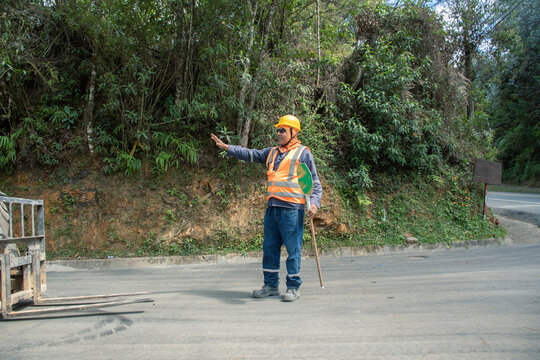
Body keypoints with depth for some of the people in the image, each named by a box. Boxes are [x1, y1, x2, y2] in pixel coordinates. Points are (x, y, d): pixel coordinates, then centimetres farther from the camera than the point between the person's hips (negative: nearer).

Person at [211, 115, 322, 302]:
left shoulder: (303, 153, 3)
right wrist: (226, 147, 13)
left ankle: (293, 287, 10)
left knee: (293, 249, -2)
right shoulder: (272, 152, 20)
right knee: (269, 247, 10)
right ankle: (271, 285, 21)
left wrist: (314, 202, -12)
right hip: (272, 207, 6)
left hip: (292, 209, -6)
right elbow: (250, 154, 21)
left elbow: (314, 182, 1)